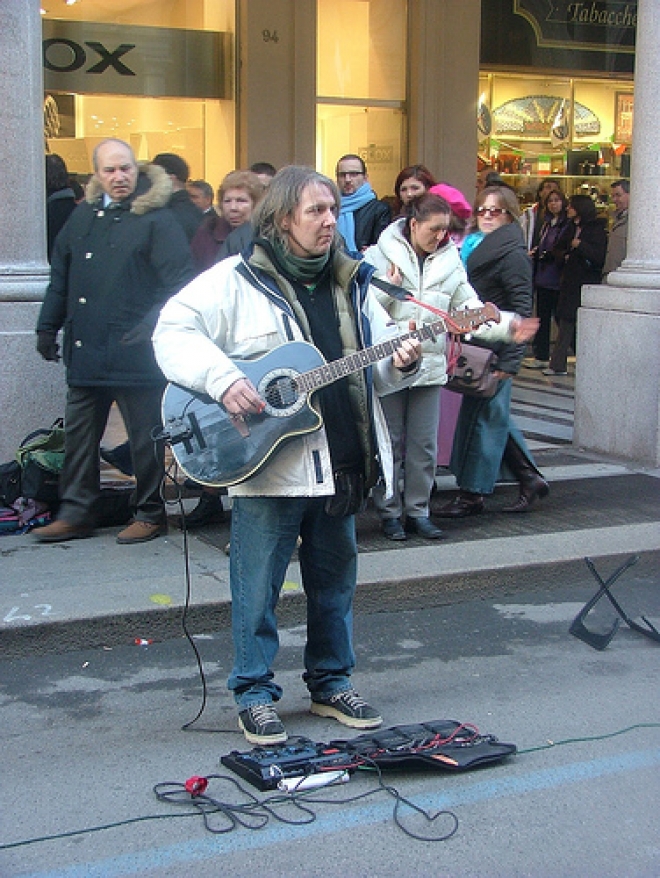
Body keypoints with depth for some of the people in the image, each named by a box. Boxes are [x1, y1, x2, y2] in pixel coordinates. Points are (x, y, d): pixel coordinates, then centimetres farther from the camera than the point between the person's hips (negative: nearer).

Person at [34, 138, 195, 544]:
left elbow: (179, 282, -12)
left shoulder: (157, 218, -6)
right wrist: (48, 327, 16)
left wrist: (151, 327, -20)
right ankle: (75, 513, 21)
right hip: (86, 349, 6)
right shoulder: (83, 216, 13)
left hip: (134, 352, -6)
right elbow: (60, 278, 19)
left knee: (144, 436, 4)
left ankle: (150, 513, 17)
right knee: (79, 433, 11)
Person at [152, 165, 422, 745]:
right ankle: (255, 694, 18)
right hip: (267, 465, -5)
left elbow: (375, 370, 18)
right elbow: (174, 331, -12)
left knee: (335, 581, 16)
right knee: (258, 585, 3)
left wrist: (401, 363, -4)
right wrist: (222, 380, -24)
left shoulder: (352, 285, 12)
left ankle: (331, 681, 31)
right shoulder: (237, 281, -5)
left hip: (342, 462, 5)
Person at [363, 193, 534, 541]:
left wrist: (507, 325, -13)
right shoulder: (379, 257, -1)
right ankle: (390, 512, 14)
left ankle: (418, 511, 19)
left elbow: (473, 313, 2)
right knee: (390, 444, 4)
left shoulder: (450, 264, 8)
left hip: (429, 366, 3)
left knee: (424, 446, 8)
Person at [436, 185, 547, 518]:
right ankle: (530, 479, 24)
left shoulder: (513, 256, -11)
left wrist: (509, 361, -19)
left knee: (482, 415, -3)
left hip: (495, 350, -9)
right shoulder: (482, 249, 16)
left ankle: (472, 494, 5)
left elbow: (521, 313, -15)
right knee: (494, 415, 13)